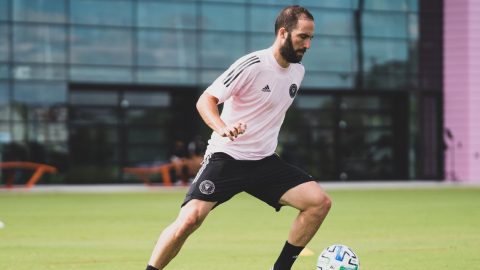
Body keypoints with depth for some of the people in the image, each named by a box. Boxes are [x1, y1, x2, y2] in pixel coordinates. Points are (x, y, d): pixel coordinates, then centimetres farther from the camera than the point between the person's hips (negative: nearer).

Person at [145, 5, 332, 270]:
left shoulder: (298, 71, 7)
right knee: (190, 218, -23)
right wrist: (223, 128, -36)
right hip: (226, 157, -6)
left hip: (265, 161, 6)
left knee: (320, 201, -11)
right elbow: (205, 100, -19)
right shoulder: (252, 65, -16)